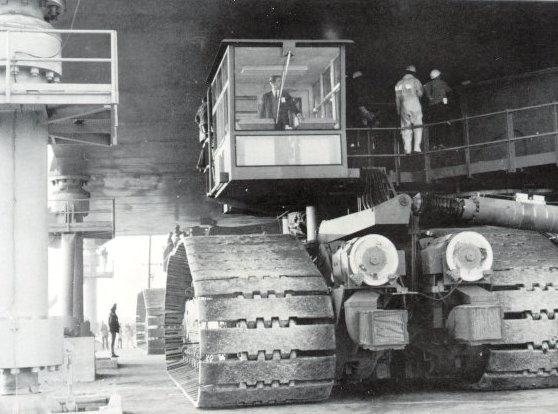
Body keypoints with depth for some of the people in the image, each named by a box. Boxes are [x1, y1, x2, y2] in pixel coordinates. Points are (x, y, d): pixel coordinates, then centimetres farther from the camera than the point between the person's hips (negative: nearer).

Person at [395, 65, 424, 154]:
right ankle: (417, 147, -7)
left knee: (406, 128, 6)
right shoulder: (415, 81, 0)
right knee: (418, 127, 4)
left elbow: (397, 98, 11)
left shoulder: (399, 83, 12)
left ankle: (407, 149, 1)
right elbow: (420, 93, -9)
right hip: (415, 106, -3)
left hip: (404, 107, 3)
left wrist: (398, 111, 16)